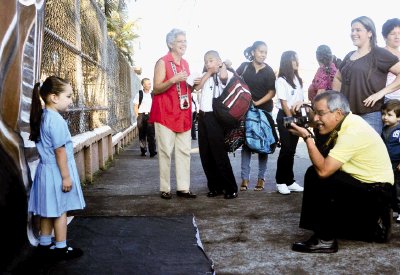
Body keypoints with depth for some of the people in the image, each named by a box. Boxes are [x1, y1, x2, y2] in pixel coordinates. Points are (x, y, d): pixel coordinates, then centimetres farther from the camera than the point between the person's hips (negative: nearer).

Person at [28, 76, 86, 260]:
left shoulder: (44, 117, 8)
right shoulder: (56, 120, -22)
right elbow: (60, 150, -22)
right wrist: (66, 176, -18)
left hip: (46, 169, 9)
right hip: (57, 171, -9)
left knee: (49, 210, 16)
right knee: (60, 210, 2)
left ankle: (44, 244, 26)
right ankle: (61, 248, 12)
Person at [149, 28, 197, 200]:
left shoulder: (185, 63, 16)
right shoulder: (162, 62, -5)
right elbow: (156, 89, -11)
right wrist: (174, 80, -23)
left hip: (183, 114, 7)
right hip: (165, 114, -6)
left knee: (184, 151, 4)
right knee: (166, 151, -4)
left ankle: (183, 188, 8)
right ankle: (165, 188, 4)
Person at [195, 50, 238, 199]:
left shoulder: (222, 76, -4)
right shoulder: (204, 76, 14)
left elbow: (223, 76, -28)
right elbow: (197, 87, -1)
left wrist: (223, 65, -7)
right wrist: (209, 72, -1)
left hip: (215, 117, -7)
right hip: (203, 116, 7)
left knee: (219, 153, -6)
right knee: (205, 154, 8)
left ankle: (231, 188, 4)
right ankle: (215, 186, 18)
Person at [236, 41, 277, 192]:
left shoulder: (268, 71, 1)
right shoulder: (244, 66, 3)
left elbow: (272, 92, -2)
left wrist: (257, 103, -13)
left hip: (264, 110, 0)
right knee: (246, 142, 1)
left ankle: (261, 177, 11)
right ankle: (245, 177, 6)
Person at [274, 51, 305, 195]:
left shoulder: (298, 79, 12)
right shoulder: (281, 81, -8)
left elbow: (301, 100, 14)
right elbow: (284, 103, -11)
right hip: (285, 116, -6)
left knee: (291, 150, 8)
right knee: (286, 149, -6)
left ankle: (289, 181, 14)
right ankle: (281, 182, 3)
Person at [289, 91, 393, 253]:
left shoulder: (352, 132, -25)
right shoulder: (344, 122, 2)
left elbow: (323, 170, -29)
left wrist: (307, 137, -23)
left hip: (376, 192, -10)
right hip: (365, 184, 10)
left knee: (316, 176, -22)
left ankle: (326, 240, -10)